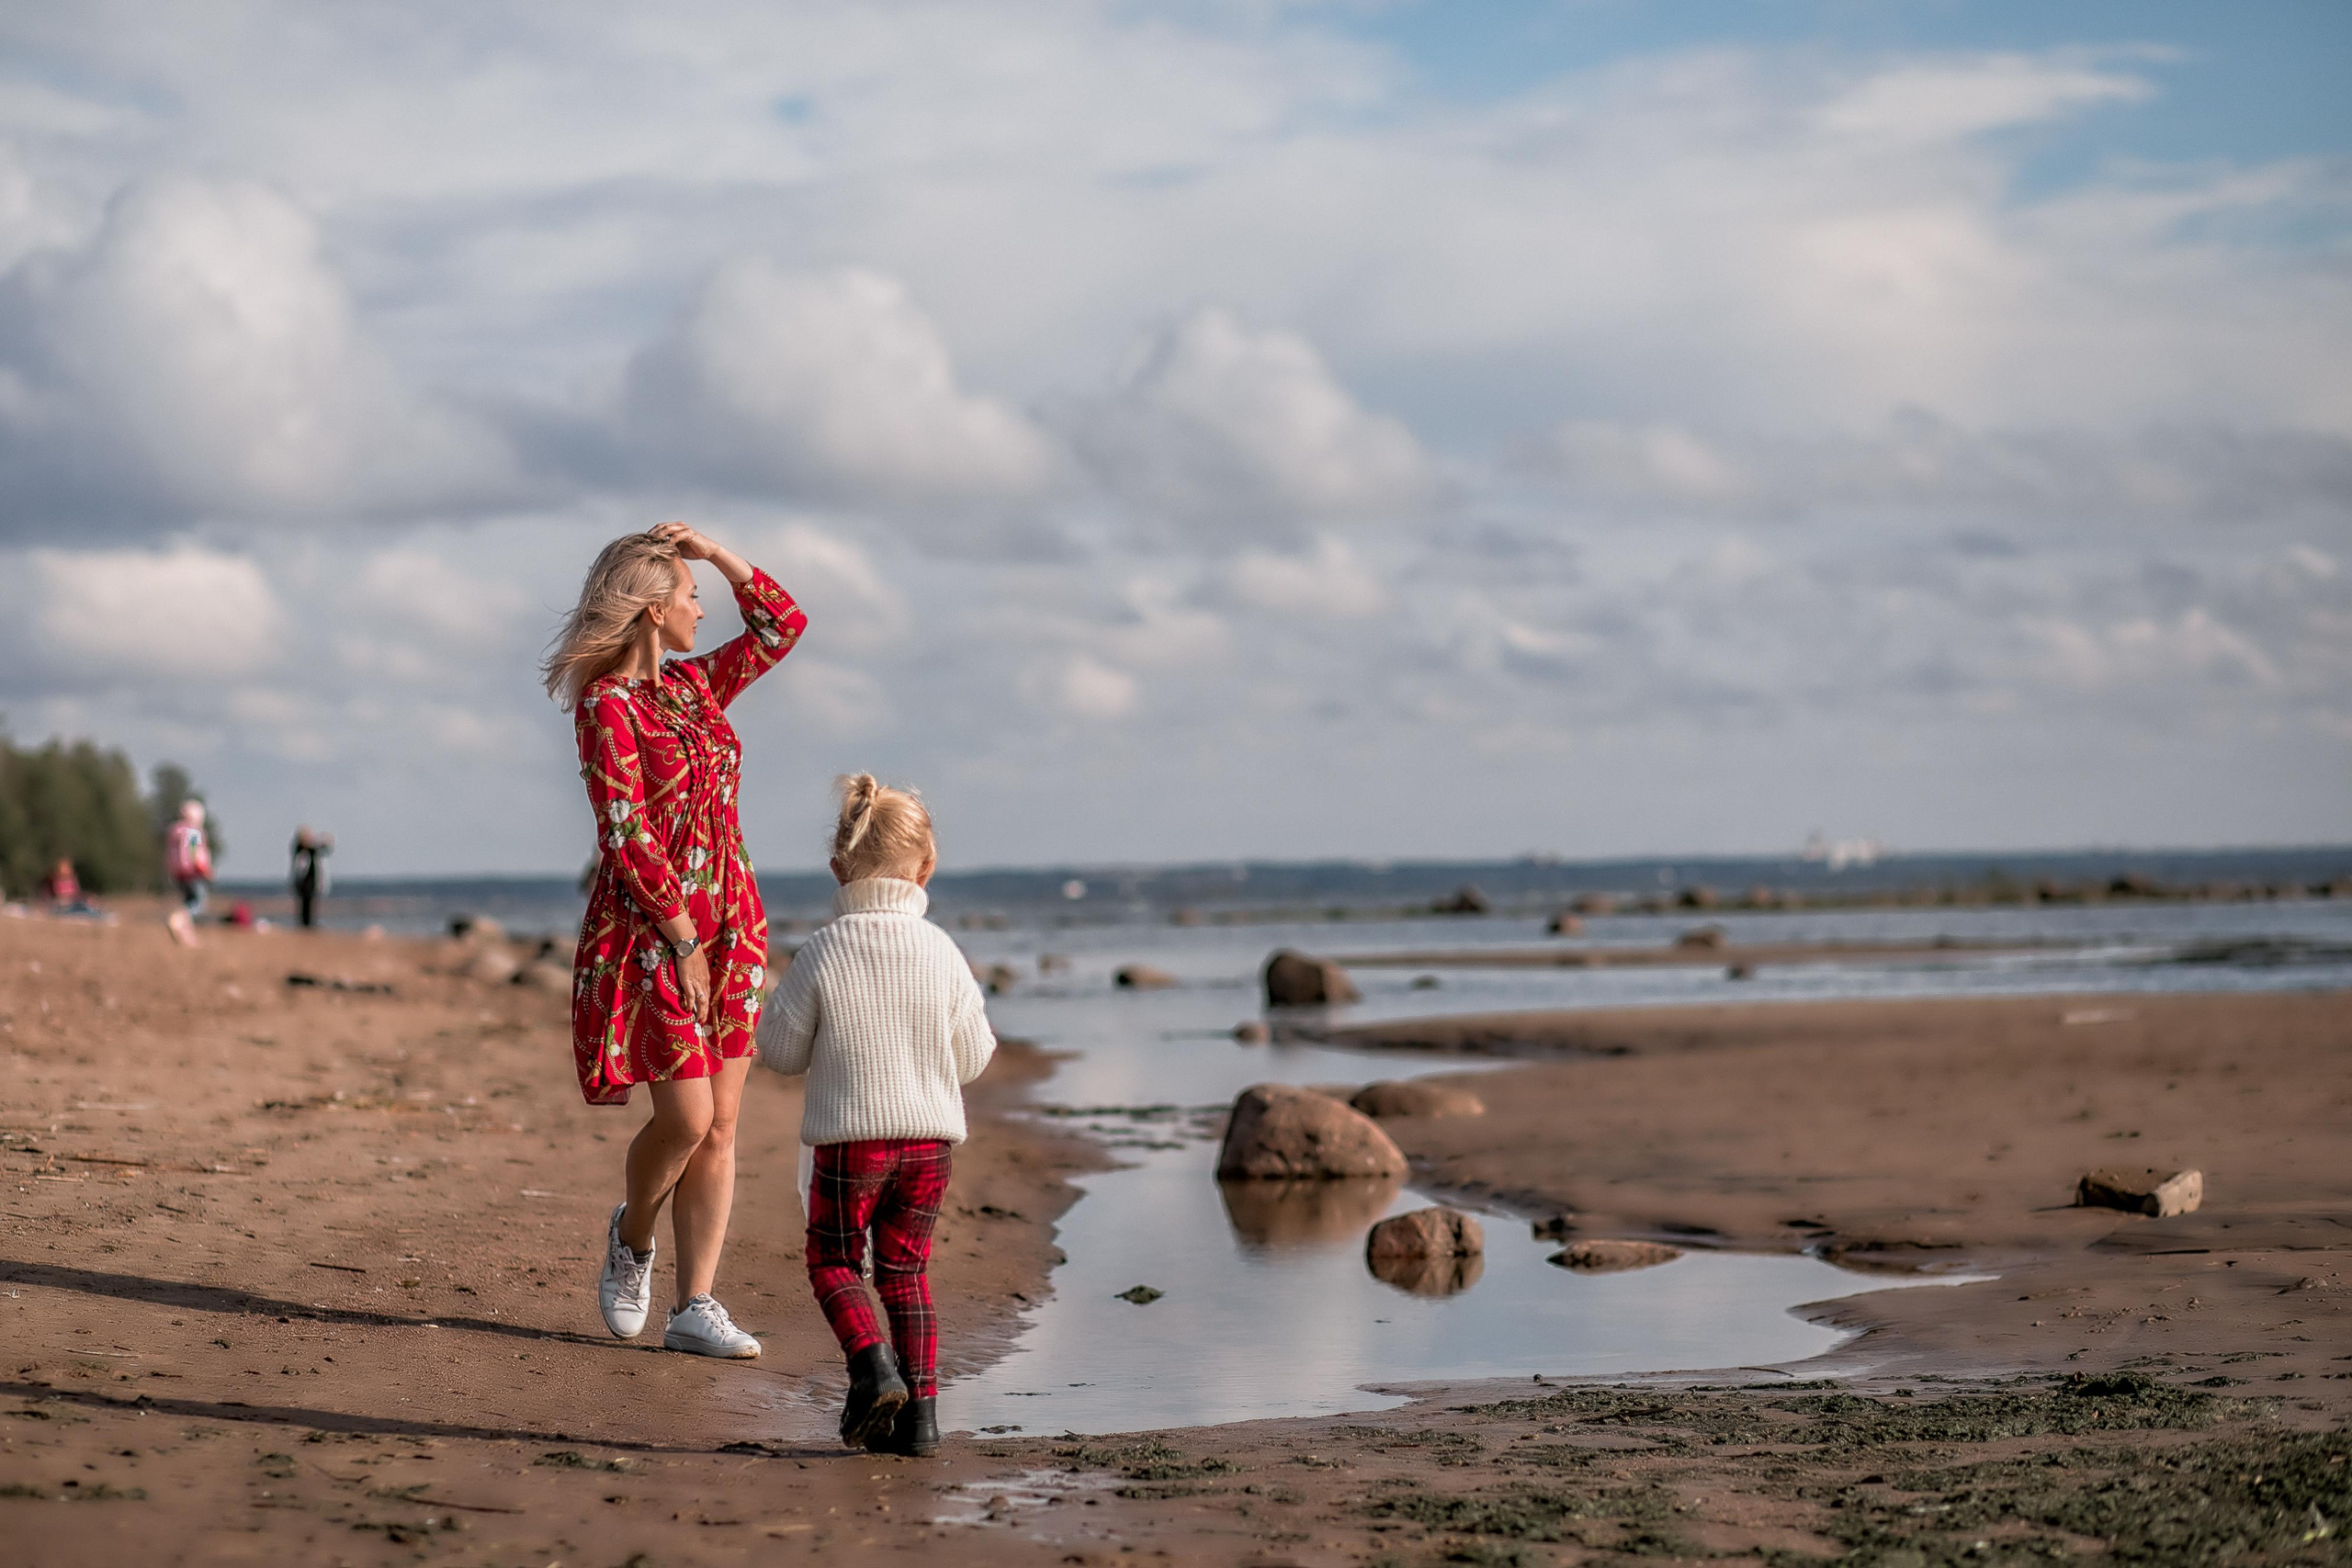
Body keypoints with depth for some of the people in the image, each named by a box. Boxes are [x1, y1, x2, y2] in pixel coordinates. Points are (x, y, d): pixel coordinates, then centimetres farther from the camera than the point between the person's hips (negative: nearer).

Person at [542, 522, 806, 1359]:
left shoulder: (696, 685, 12)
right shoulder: (607, 704, -10)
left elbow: (783, 623, 21)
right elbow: (626, 833, -15)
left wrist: (714, 551, 10)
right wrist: (681, 940, -17)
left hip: (727, 923, 7)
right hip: (651, 928, -7)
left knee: (720, 1124, 1)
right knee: (686, 1115, -11)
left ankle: (694, 1306, 3)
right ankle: (633, 1235, 19)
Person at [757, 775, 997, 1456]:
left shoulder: (821, 952, -9)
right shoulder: (941, 952, -3)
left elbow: (780, 1050, -3)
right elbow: (971, 1059, 2)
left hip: (849, 1136, -3)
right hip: (930, 1137, 3)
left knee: (834, 1262, 14)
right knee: (906, 1269, 14)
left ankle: (873, 1364, -10)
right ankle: (920, 1407, 8)